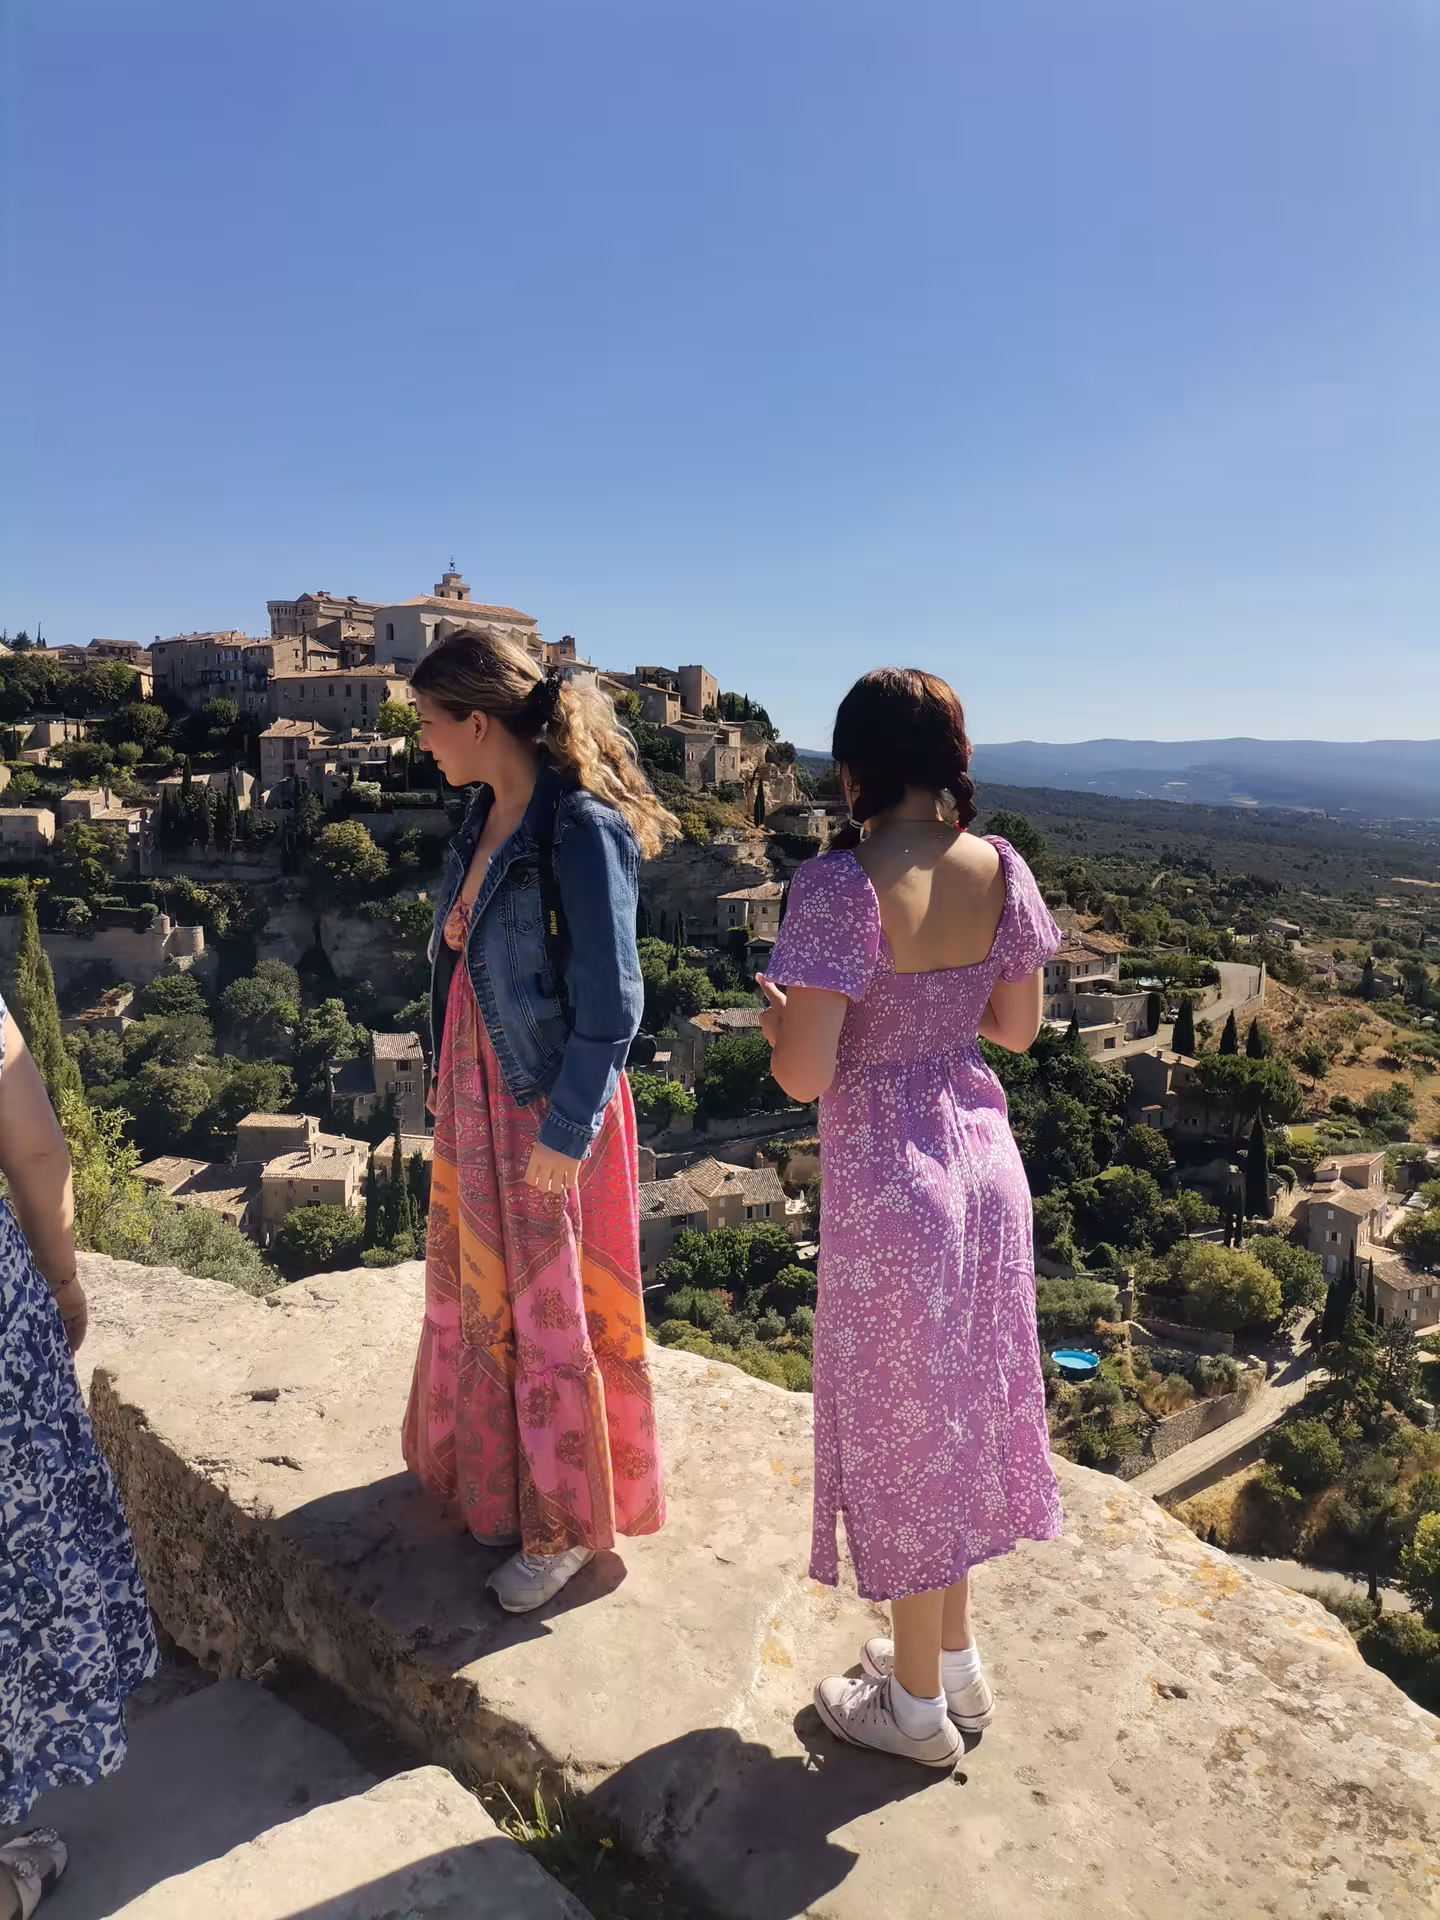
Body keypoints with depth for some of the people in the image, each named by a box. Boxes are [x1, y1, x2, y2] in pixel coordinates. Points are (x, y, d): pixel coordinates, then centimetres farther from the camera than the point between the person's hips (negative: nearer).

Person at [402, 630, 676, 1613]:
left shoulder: (582, 831, -22)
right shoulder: (489, 816, 3)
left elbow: (609, 1005, -21)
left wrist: (565, 1135, -17)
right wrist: (446, 1077, 16)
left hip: (548, 1104, -8)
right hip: (476, 1090, 8)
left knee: (552, 1307, 8)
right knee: (474, 1286, 21)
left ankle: (568, 1524, 29)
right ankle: (489, 1469, 45)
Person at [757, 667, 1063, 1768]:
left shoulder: (841, 886, -22)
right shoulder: (1000, 870, -3)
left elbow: (803, 1075, -21)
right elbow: (1018, 1027, 7)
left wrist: (774, 1006, -1)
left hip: (886, 1181, -6)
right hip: (983, 1161, 6)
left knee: (902, 1429, 12)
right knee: (958, 1410, 23)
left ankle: (917, 1706, 34)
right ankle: (957, 1663, 43)